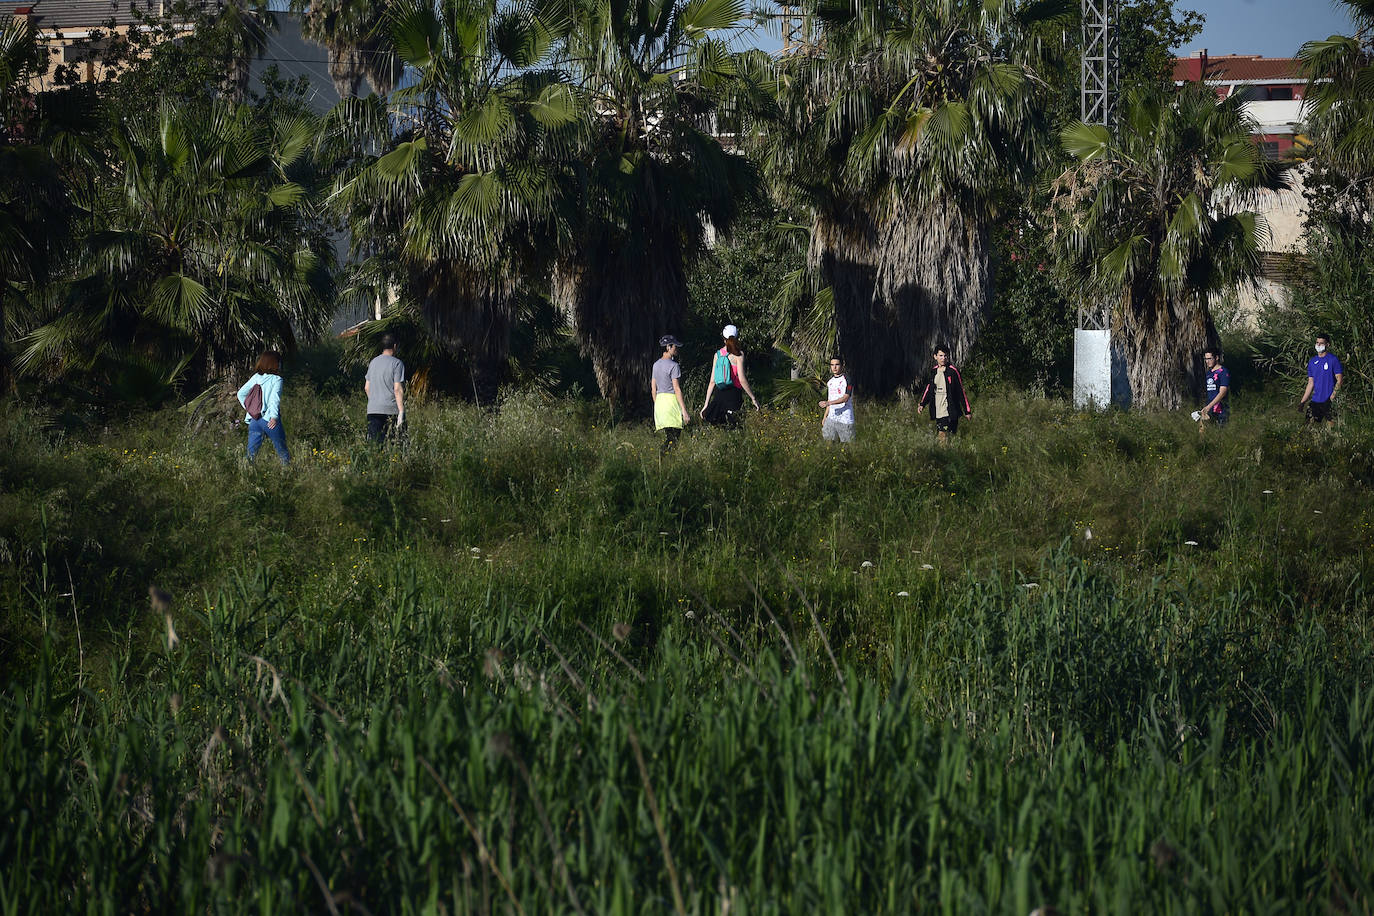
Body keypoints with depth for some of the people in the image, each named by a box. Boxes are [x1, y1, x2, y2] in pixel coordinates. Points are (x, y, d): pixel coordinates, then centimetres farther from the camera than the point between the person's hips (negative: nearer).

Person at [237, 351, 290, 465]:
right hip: (269, 420, -4)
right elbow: (275, 398, -19)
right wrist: (274, 416, -29)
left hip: (254, 420, 4)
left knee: (251, 451, 4)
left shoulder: (255, 377, 9)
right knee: (282, 451, 9)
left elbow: (241, 394, 10)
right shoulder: (276, 379, -6)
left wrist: (249, 409, 16)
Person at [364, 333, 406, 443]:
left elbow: (367, 387, 19)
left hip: (372, 409, 5)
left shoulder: (373, 362, 15)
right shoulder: (397, 363, -6)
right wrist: (401, 411, -14)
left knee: (374, 443, 0)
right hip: (391, 410, -5)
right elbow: (397, 389, -12)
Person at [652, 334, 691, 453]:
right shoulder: (673, 366, -11)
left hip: (659, 400, 8)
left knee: (667, 437, 10)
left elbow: (653, 389, 16)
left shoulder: (656, 365, 13)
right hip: (672, 400, -8)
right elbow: (677, 389, -15)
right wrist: (684, 411, -15)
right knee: (673, 439, -7)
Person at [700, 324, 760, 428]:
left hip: (718, 395, 5)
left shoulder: (717, 354, 9)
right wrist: (753, 398, -2)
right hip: (733, 394, -5)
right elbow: (742, 379, -10)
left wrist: (706, 404, 13)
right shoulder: (738, 354, -5)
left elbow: (712, 381, 9)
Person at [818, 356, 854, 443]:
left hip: (845, 418, -6)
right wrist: (825, 417, 18)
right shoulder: (830, 382, 16)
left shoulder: (846, 380, -7)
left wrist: (828, 403, -26)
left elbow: (845, 398, -18)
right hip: (831, 417, 6)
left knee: (847, 443, -3)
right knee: (828, 439, -3)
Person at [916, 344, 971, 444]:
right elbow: (929, 389, 23)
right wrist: (922, 404, 12)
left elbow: (961, 392, -4)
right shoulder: (934, 371, 11)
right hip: (938, 412, 6)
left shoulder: (952, 371, -6)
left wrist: (967, 411, -4)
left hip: (950, 413, -6)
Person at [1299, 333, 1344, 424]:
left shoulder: (1333, 360, -4)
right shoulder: (1312, 361, 14)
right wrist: (1302, 401, 13)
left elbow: (1339, 380, -7)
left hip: (1329, 402, -6)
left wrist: (1333, 396, -17)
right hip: (1315, 401, 6)